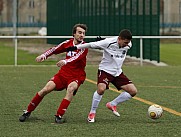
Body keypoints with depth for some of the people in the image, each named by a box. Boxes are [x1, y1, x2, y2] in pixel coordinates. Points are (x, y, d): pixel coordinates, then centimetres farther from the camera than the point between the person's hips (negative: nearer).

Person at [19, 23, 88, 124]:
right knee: (46, 89, -12)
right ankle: (28, 112, 5)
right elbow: (55, 49, 12)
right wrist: (44, 55, -7)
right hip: (63, 73, 3)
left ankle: (59, 116, -30)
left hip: (76, 77, -3)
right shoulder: (68, 43, 3)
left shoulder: (84, 47, -11)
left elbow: (77, 57, -29)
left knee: (71, 88, -36)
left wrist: (66, 61, -48)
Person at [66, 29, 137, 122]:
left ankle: (112, 104, 14)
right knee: (101, 89, -31)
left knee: (133, 91, -4)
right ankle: (92, 113, -11)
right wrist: (76, 47, -10)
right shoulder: (108, 42, -23)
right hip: (105, 70, -6)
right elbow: (91, 45, -15)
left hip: (118, 73, 6)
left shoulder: (128, 45, -9)